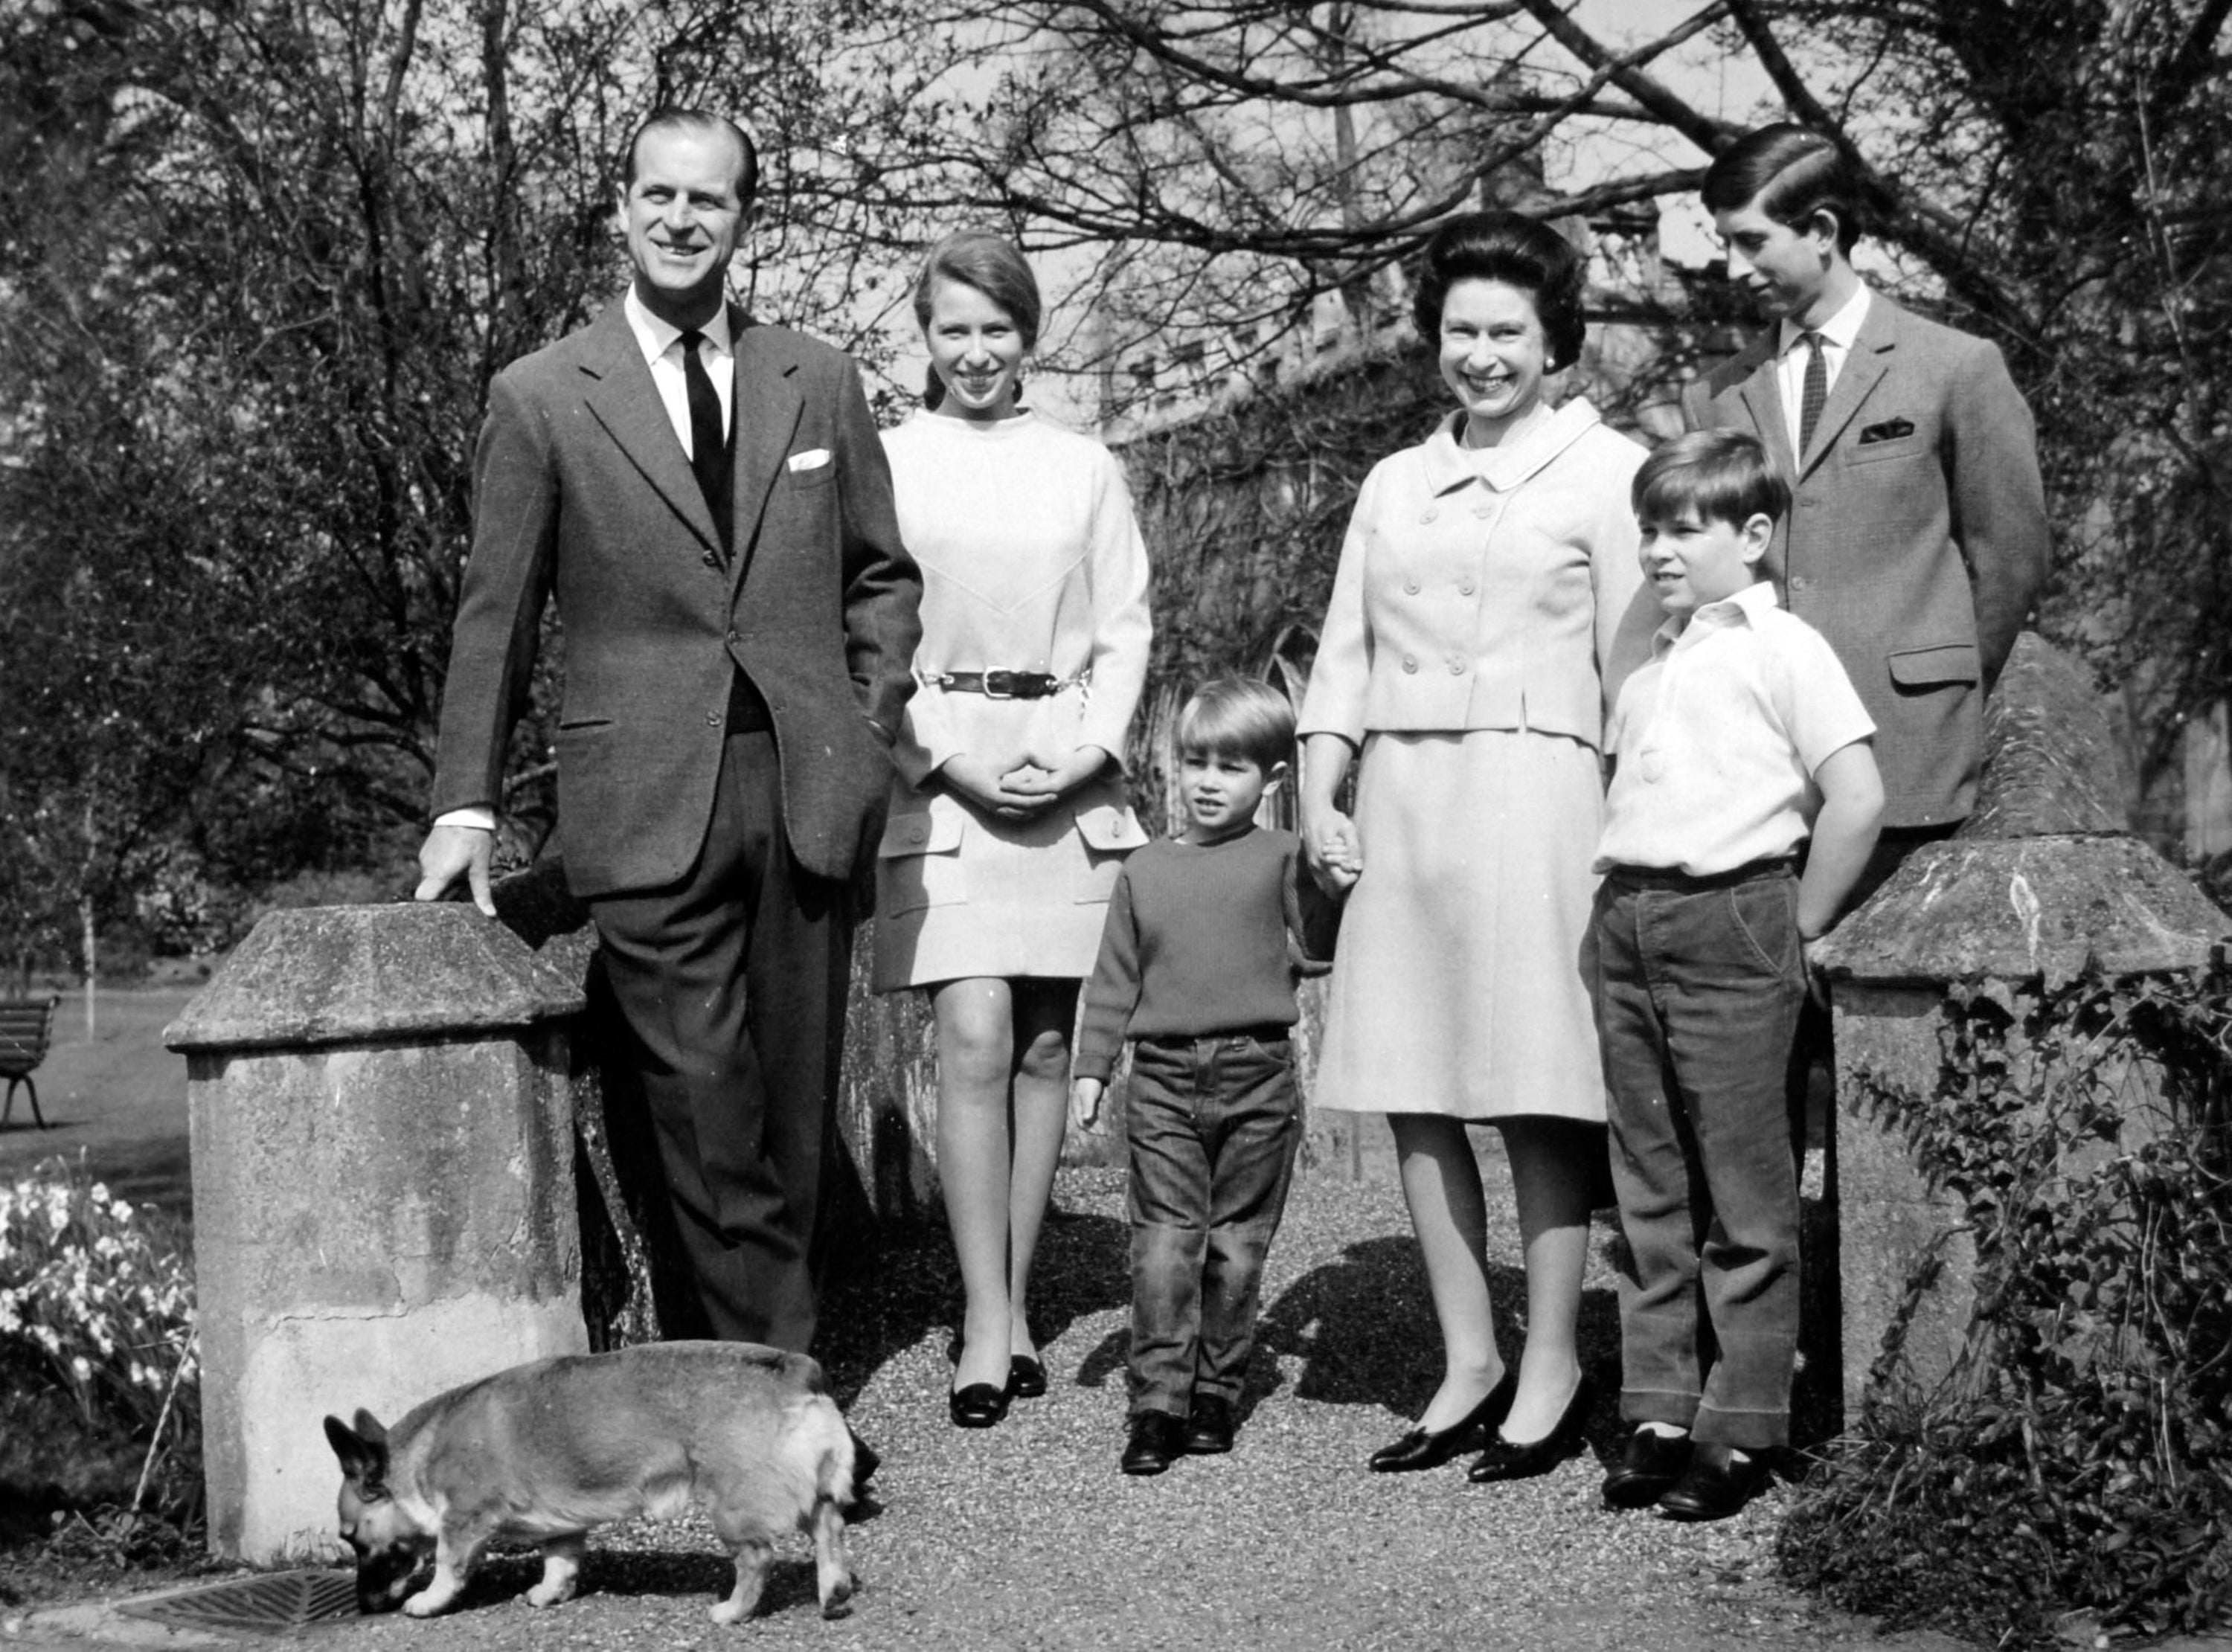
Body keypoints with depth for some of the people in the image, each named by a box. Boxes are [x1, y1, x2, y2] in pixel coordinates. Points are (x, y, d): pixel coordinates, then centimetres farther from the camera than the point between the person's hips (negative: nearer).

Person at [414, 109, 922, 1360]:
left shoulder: (819, 381, 11)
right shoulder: (543, 397, 3)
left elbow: (882, 575, 18)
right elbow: (497, 614, 5)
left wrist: (873, 727, 6)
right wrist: (468, 804, 1)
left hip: (811, 790, 3)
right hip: (649, 805, -3)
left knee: (797, 1105, 7)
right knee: (703, 1107, -7)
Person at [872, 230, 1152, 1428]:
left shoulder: (1085, 470, 12)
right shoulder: (883, 465, 5)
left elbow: (1126, 629, 10)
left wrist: (1086, 749, -6)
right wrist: (950, 756, -10)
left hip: (1069, 778, 2)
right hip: (939, 775, -2)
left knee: (1044, 1048, 3)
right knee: (974, 1038, -12)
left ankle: (1013, 1303, 13)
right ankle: (986, 1322, -9)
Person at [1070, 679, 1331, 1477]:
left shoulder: (1282, 858, 5)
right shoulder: (1145, 870, 11)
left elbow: (1318, 947, 4)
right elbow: (1114, 980, 13)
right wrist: (1090, 1066, 10)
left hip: (1257, 1076, -1)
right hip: (1164, 1075, 1)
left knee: (1237, 1243, 6)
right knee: (1164, 1240, -6)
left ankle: (1215, 1390, 18)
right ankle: (1157, 1400, -5)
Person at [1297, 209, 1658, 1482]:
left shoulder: (1605, 472, 2)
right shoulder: (1396, 484, 18)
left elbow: (1636, 670, -2)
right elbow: (1343, 659, 16)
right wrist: (1319, 796, 3)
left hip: (1532, 794, -5)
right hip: (1400, 802, 5)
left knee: (1538, 1096, -3)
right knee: (1413, 1095, 5)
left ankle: (1552, 1368, 8)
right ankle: (1469, 1362, 15)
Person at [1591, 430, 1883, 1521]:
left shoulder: (1782, 648, -5)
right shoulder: (1648, 665, 16)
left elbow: (1857, 798, -11)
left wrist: (1798, 932, -7)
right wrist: (1615, 906, 12)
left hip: (1731, 915, -7)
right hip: (1627, 924, 7)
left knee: (1744, 1193, -1)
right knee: (1650, 1187, 9)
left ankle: (1742, 1429, 5)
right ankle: (1659, 1413, 15)